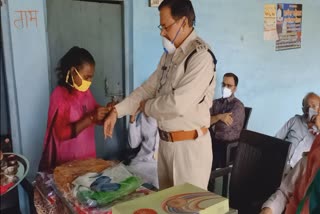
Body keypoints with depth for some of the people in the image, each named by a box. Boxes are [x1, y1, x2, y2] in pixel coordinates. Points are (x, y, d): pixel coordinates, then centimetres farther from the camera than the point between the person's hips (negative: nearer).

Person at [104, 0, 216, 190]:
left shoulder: (201, 56, -20)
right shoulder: (169, 54, 9)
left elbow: (178, 104, -27)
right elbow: (148, 87, 11)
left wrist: (146, 107, -9)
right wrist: (116, 111, 1)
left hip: (190, 145, -8)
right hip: (166, 141, 8)